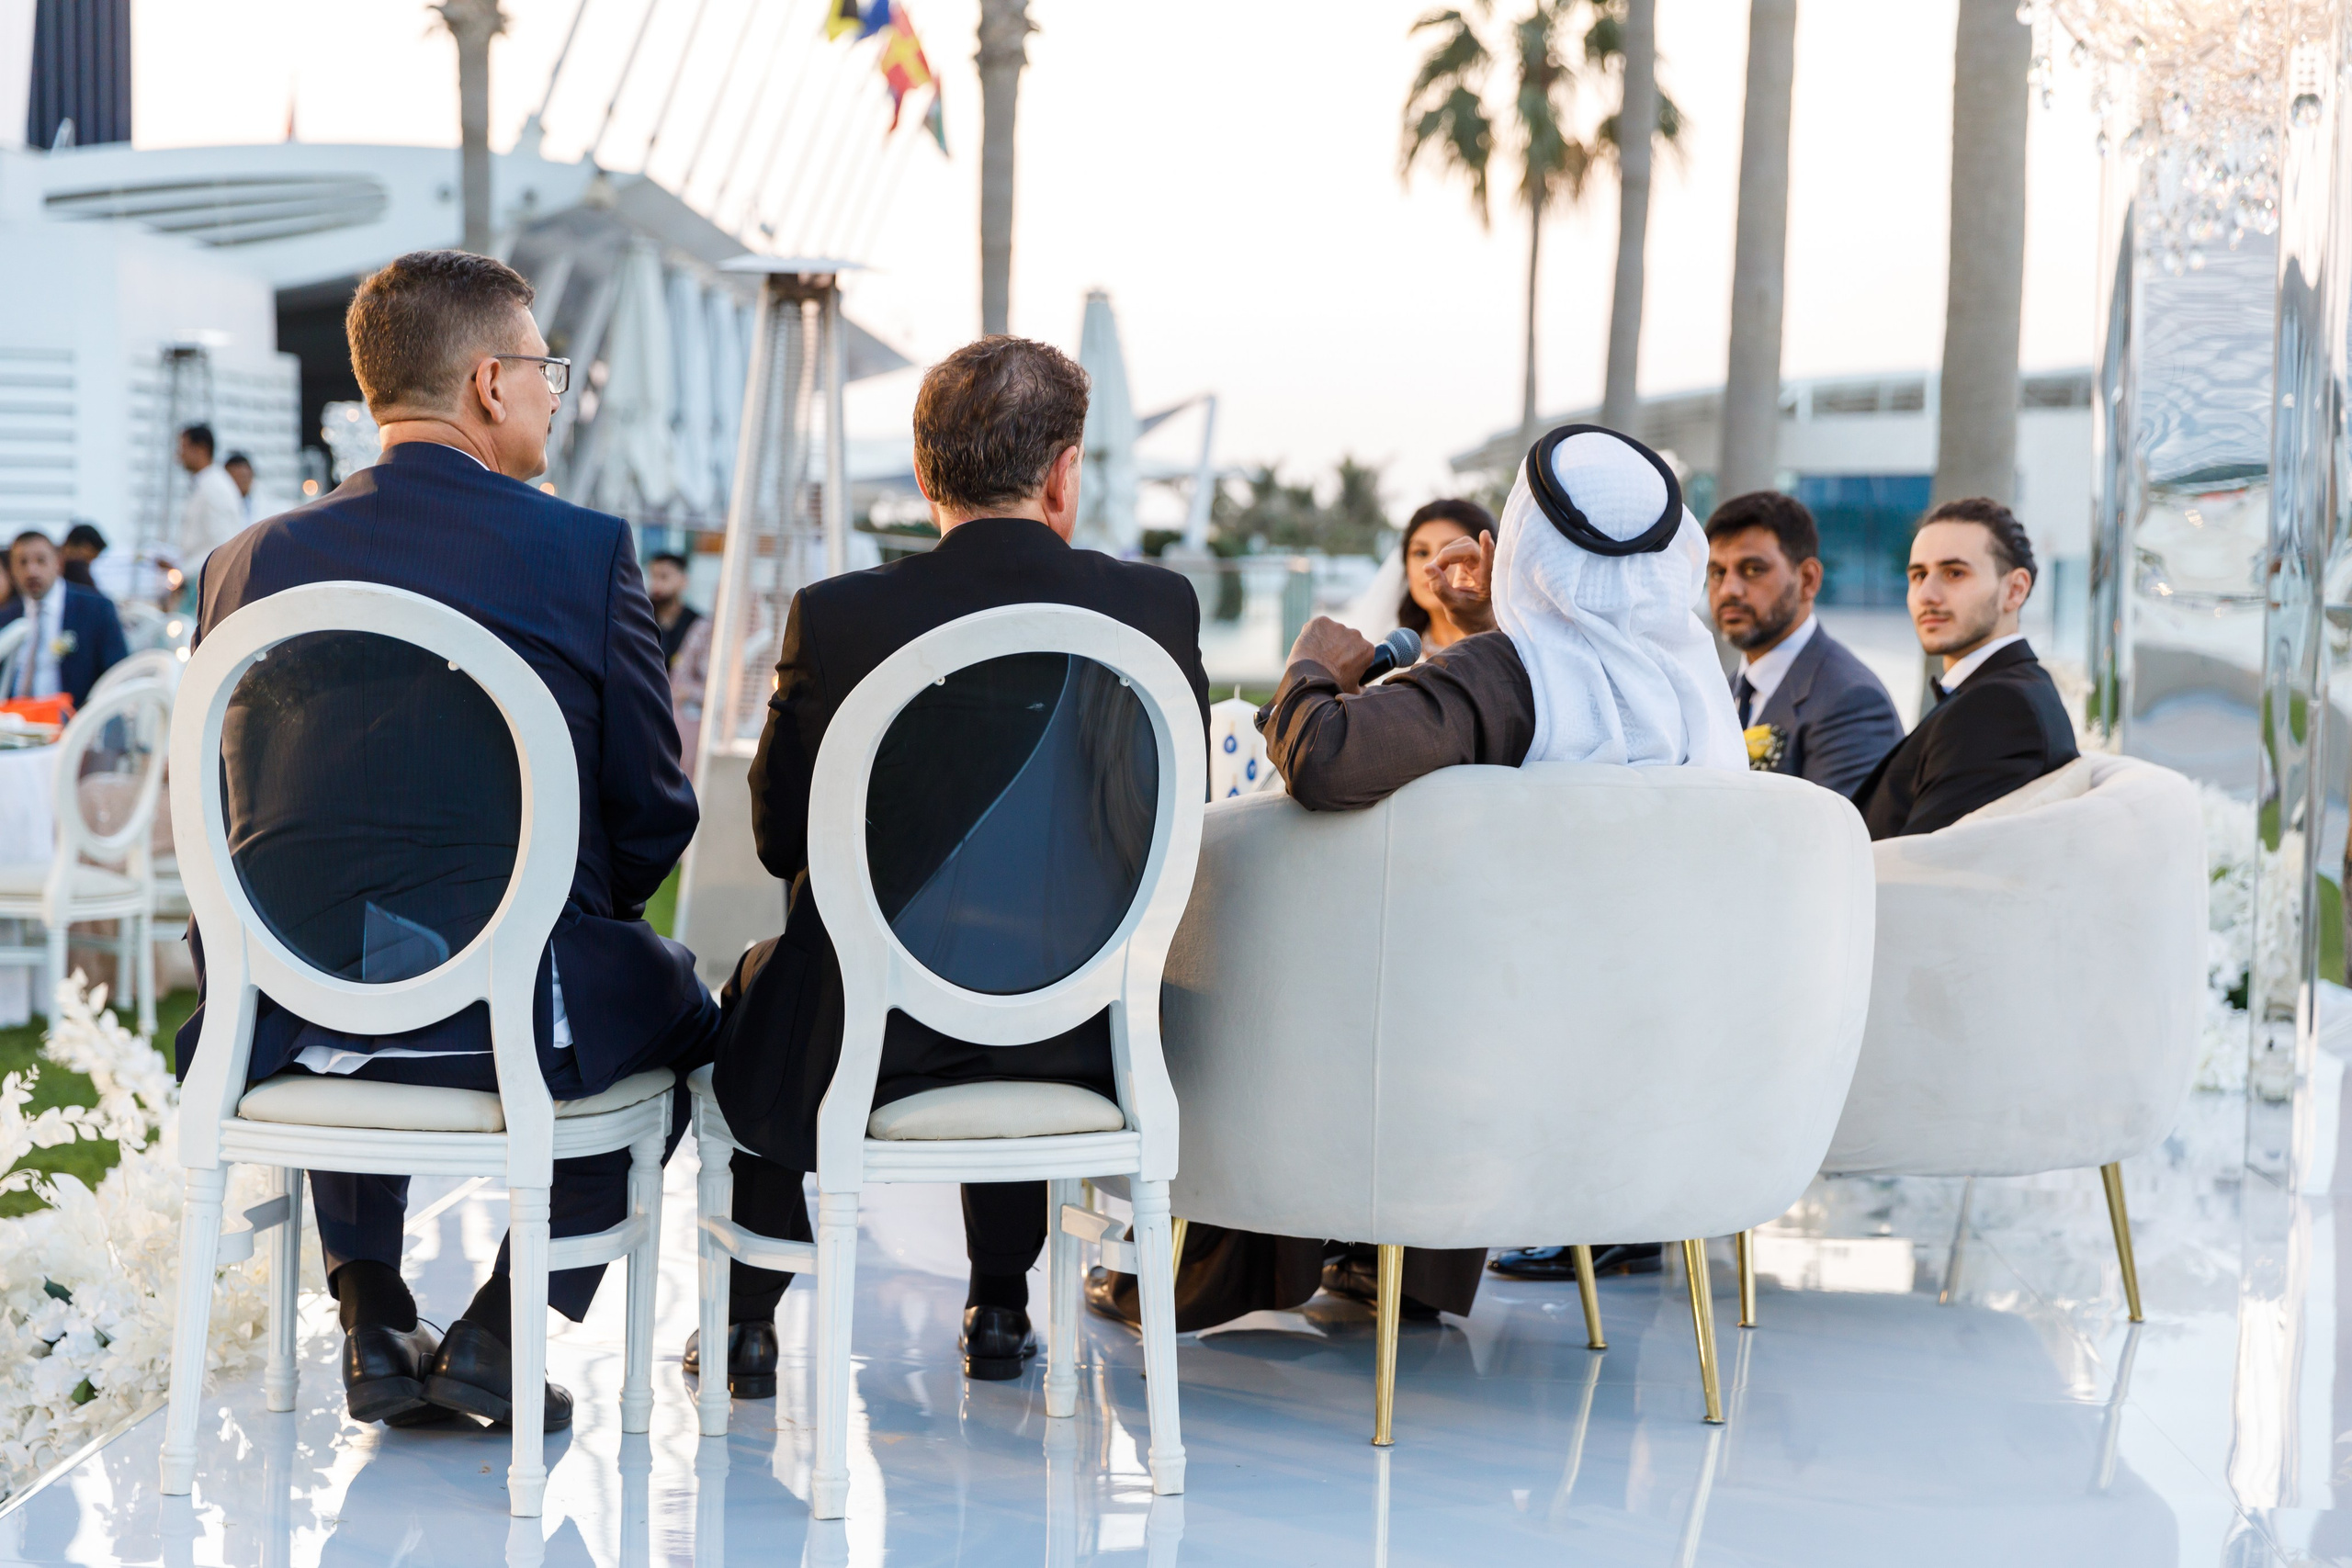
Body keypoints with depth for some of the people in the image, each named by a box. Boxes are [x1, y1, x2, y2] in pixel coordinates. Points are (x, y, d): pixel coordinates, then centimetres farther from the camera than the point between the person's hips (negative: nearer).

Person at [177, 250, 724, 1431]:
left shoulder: (249, 562, 4)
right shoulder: (583, 552, -7)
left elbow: (224, 812, 11)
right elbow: (651, 815, -2)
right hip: (510, 1018, -4)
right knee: (674, 999, 28)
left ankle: (372, 1316, 28)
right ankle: (503, 1326, 17)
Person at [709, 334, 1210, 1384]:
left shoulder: (832, 618, -14)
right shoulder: (1156, 606, -10)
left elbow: (780, 838, -2)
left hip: (865, 1041, -2)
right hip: (1081, 1040, 2)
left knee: (752, 994, 33)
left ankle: (749, 1316, 40)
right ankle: (1000, 1309, 41)